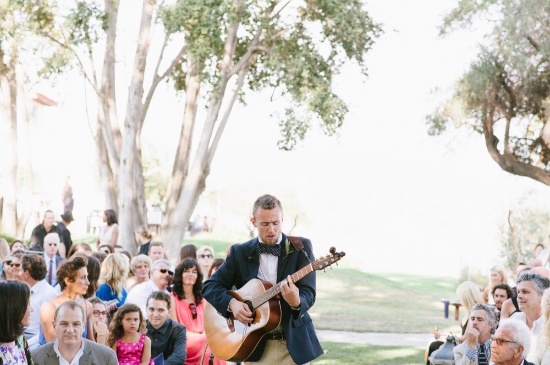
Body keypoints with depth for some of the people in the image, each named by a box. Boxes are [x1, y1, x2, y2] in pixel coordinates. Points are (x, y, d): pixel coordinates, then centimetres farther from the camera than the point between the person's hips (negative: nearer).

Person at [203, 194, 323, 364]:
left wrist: (296, 302, -32)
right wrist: (232, 303, -14)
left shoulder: (300, 248, -2)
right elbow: (210, 286, 5)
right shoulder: (239, 252, 3)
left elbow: (308, 293, -9)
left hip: (294, 343, -1)